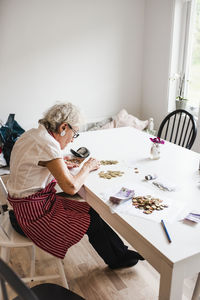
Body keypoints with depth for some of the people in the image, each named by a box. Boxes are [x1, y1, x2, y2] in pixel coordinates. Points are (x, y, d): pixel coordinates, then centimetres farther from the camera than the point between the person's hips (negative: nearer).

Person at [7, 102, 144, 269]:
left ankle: (122, 251, 20)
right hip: (34, 213, -9)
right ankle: (118, 259, 25)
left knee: (90, 211, 7)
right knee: (93, 222, 0)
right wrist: (87, 167, -10)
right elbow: (71, 187, -28)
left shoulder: (32, 134, 3)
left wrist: (60, 166, 7)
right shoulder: (48, 145, -27)